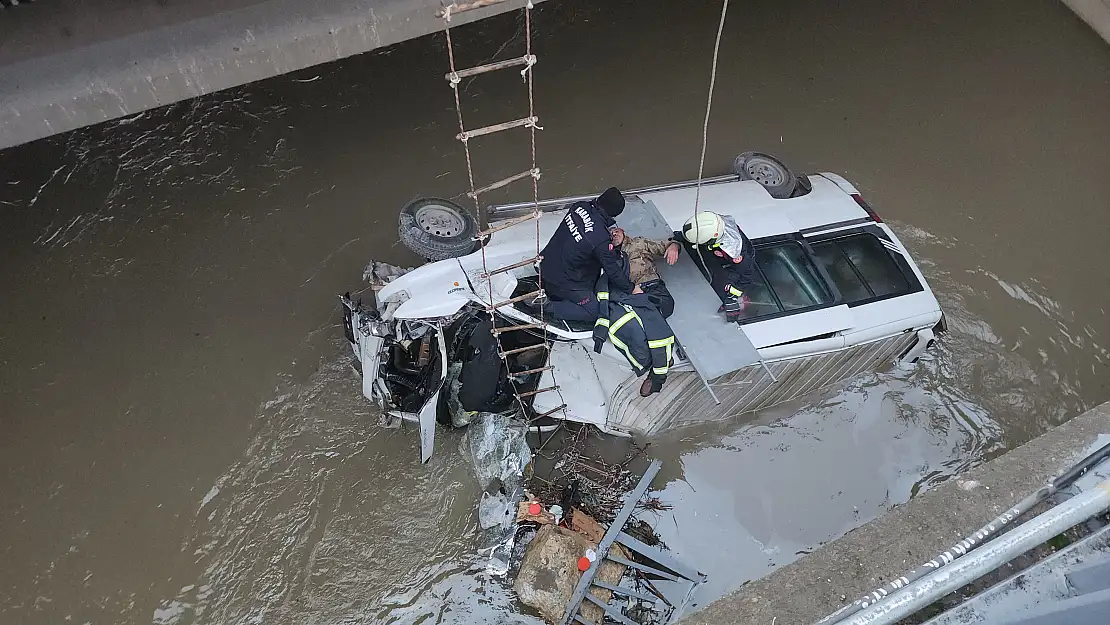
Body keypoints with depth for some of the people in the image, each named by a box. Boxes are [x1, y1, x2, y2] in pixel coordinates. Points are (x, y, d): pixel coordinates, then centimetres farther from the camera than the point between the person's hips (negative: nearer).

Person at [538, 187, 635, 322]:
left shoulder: (579, 206, -8)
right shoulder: (602, 239, -28)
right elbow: (613, 271, -16)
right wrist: (631, 288, 1)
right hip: (561, 280, -7)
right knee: (592, 311, 8)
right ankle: (547, 307, 0)